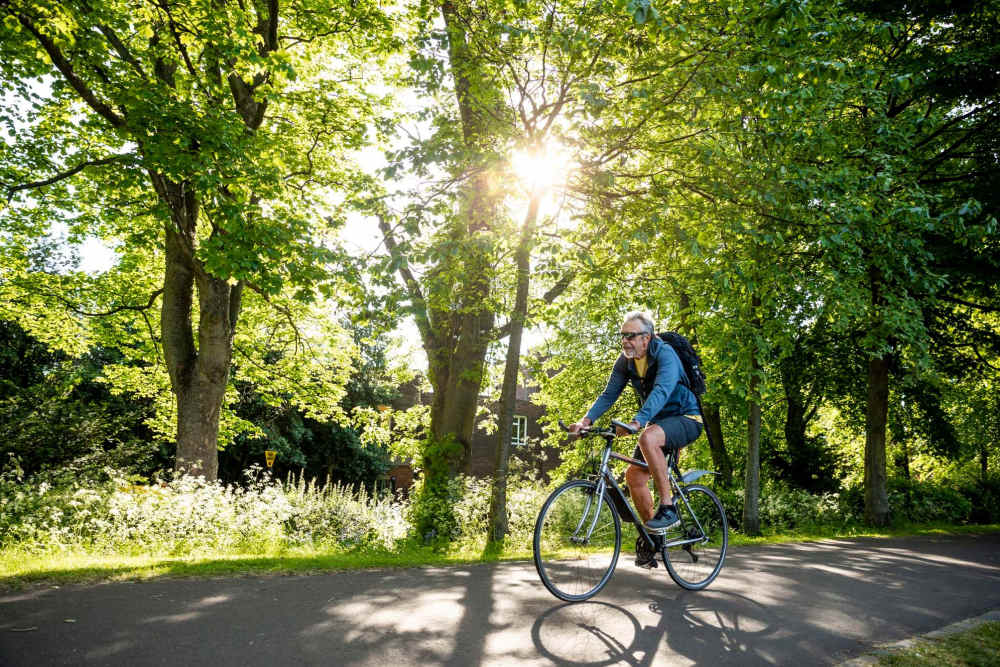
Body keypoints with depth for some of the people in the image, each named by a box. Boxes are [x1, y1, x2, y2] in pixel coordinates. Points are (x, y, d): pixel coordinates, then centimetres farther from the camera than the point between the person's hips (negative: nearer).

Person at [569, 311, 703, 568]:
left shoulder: (665, 354, -23)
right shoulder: (625, 361, -1)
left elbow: (661, 391, -38)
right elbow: (609, 394, -4)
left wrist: (637, 422, -52)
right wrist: (586, 420, -20)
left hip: (686, 419, -7)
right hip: (658, 422, 7)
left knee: (648, 438, -36)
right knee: (634, 474, -5)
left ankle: (668, 507, -25)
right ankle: (652, 536, 12)